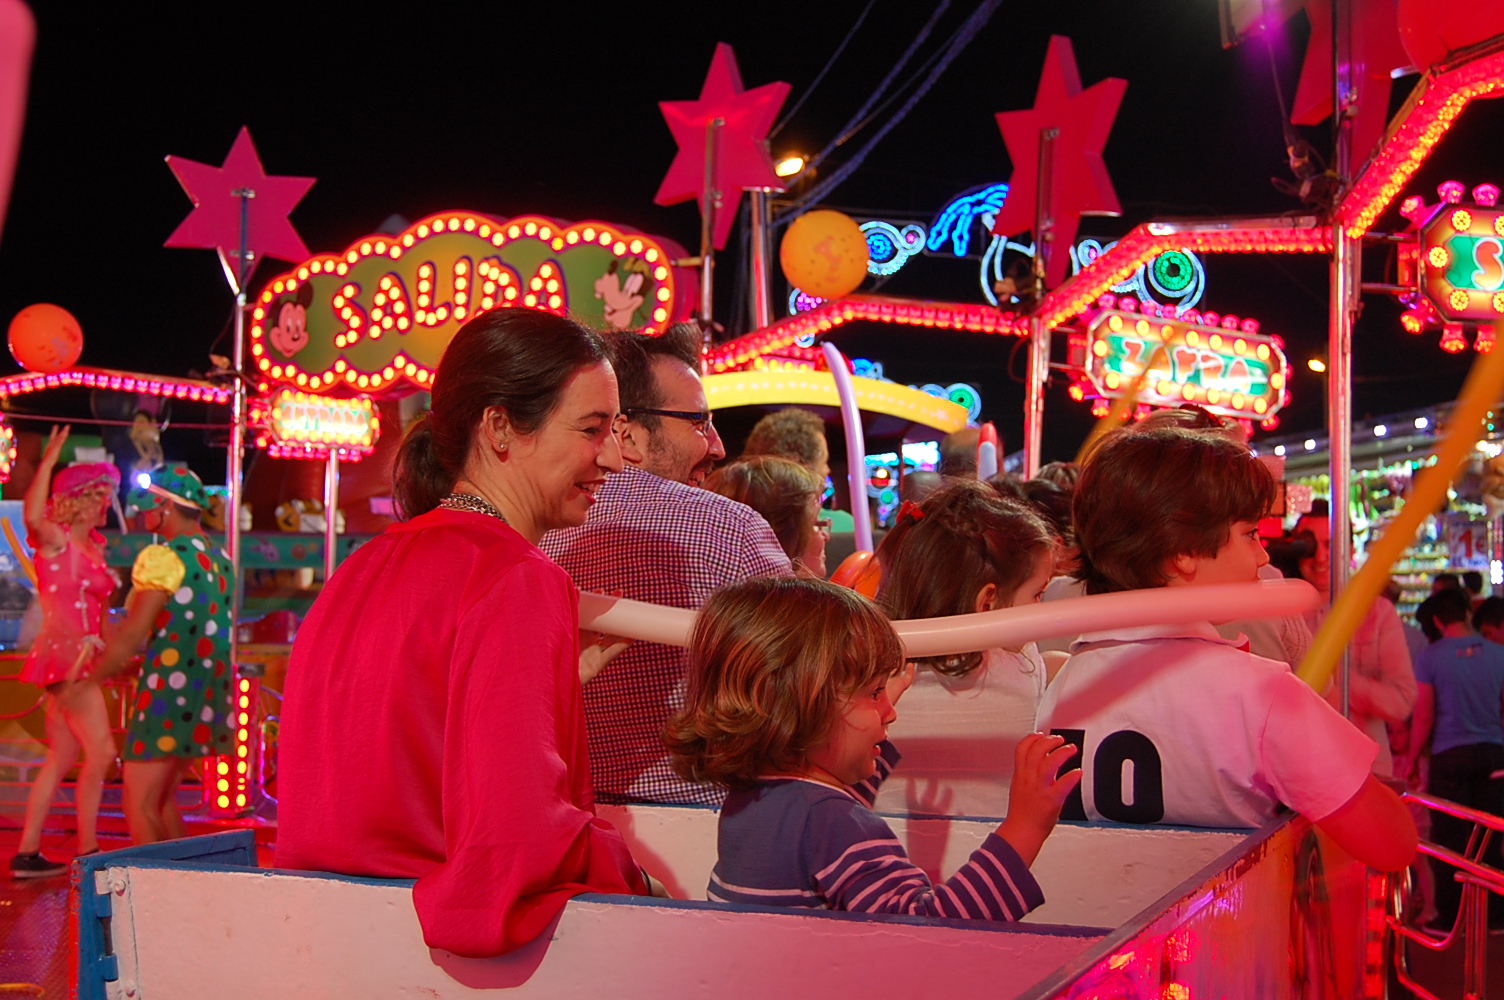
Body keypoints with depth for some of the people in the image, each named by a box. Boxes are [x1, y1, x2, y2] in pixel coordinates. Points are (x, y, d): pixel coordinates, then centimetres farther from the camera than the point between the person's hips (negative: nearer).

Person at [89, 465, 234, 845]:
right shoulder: (219, 560, 13)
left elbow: (133, 634, -16)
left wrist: (89, 676, -4)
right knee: (161, 799, 19)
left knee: (139, 806, -4)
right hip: (207, 695, 9)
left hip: (168, 696, -9)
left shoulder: (162, 557, -12)